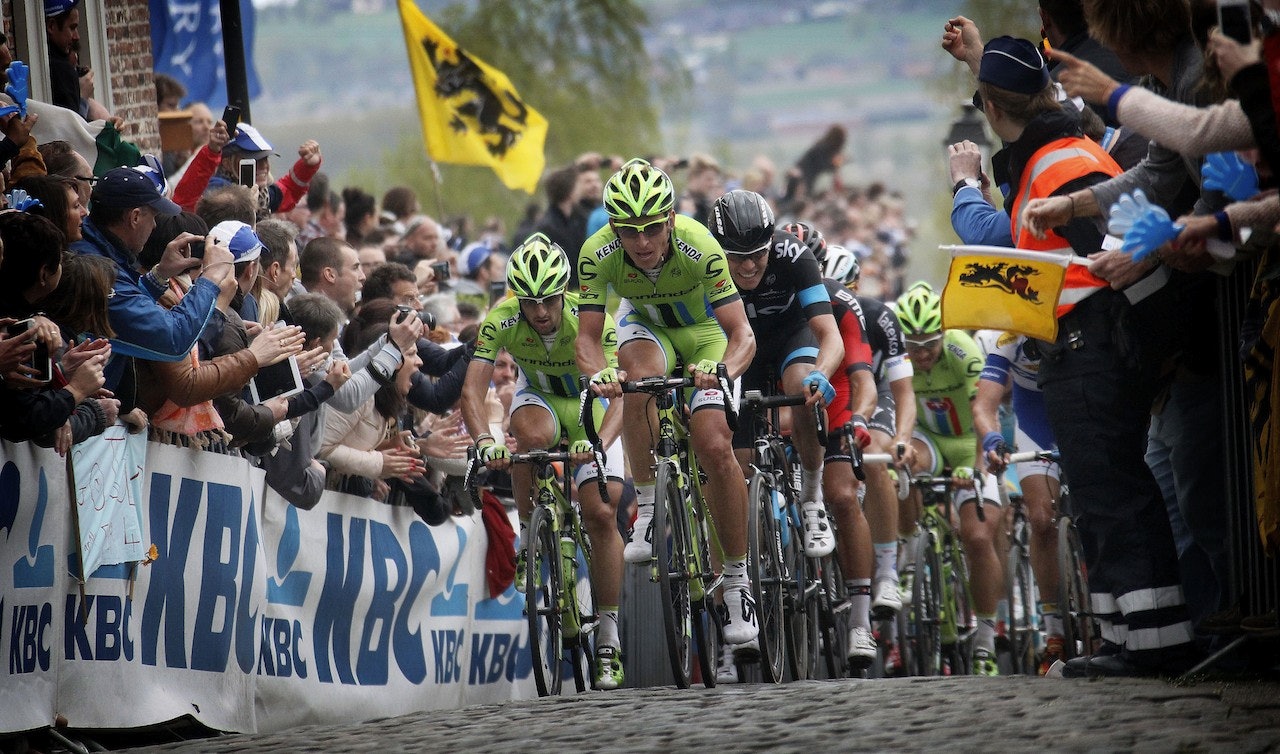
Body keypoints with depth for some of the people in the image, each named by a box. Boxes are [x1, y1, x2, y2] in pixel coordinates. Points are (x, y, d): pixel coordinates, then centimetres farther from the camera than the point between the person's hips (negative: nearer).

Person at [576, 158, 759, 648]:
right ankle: (648, 512, -22)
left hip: (703, 329, -1)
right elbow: (587, 337, -27)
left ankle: (736, 577, 0)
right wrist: (597, 373, -49)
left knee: (716, 449, -16)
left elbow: (741, 334, -36)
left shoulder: (699, 248, -36)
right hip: (644, 322, 1)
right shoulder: (598, 254, -30)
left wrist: (723, 369, -57)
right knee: (641, 376, -35)